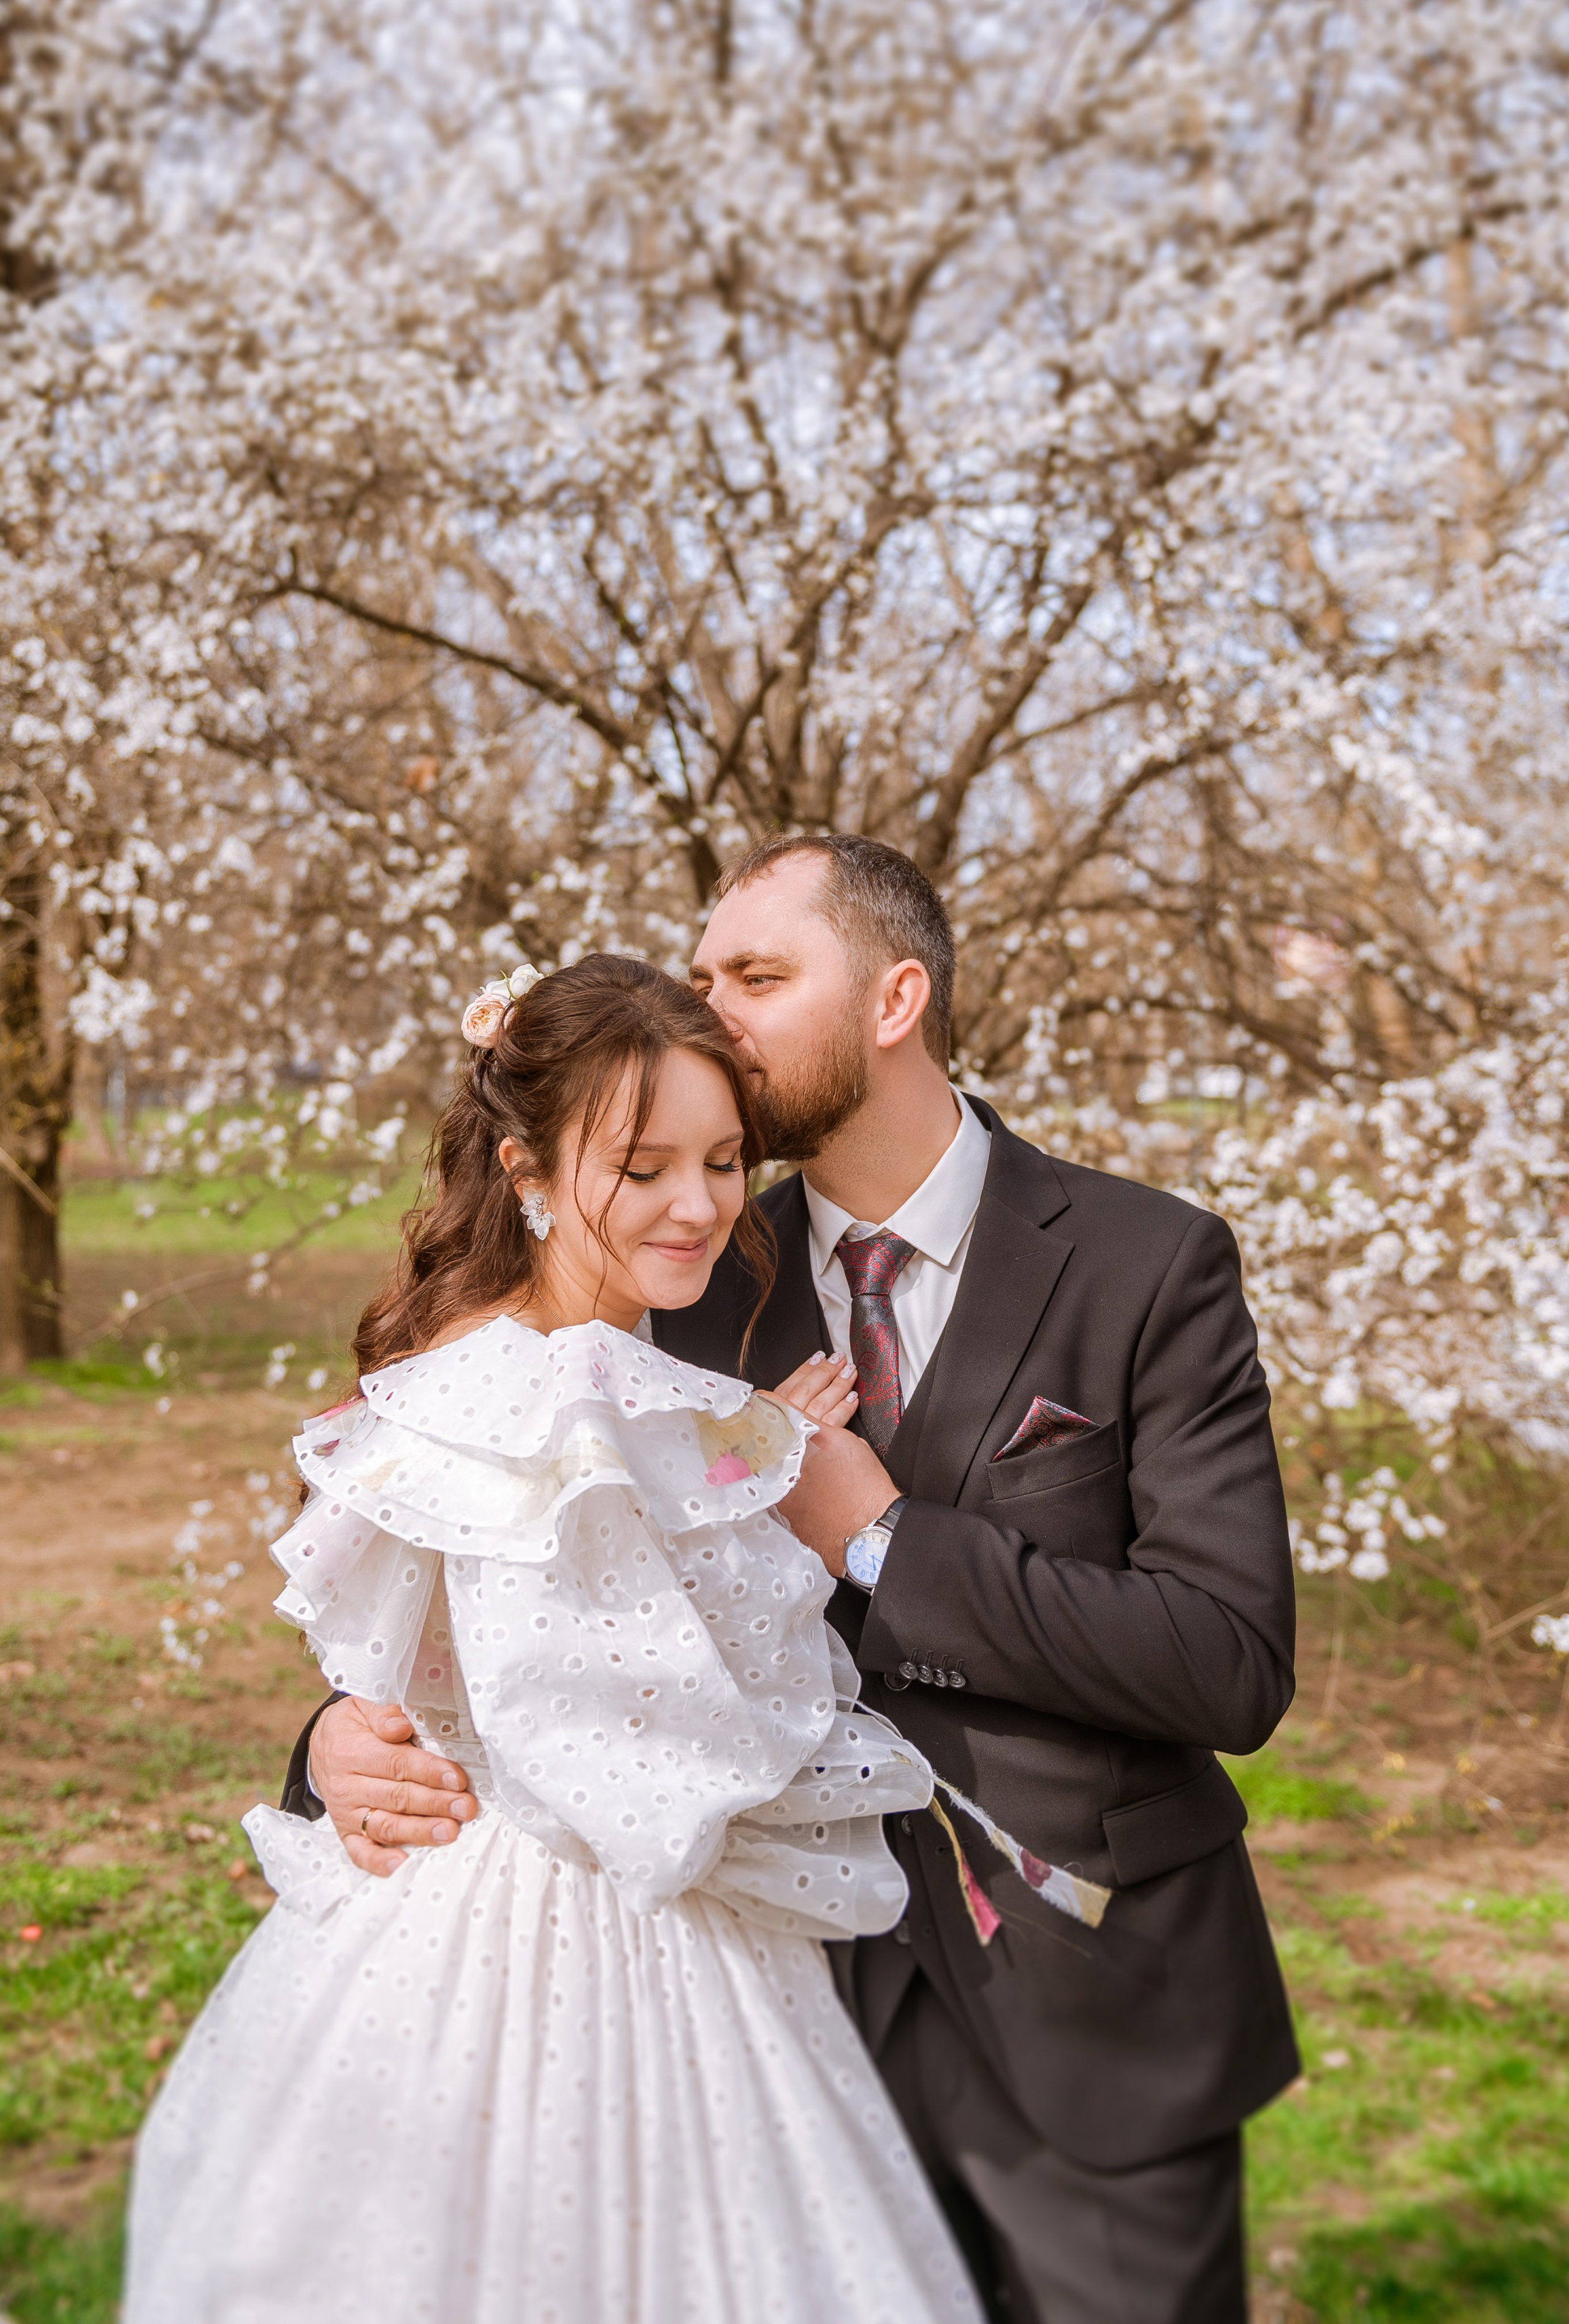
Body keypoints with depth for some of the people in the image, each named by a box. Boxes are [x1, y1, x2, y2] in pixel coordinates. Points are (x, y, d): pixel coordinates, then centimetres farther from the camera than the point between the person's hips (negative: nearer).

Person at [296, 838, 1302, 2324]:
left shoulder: (1151, 1268, -11)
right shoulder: (704, 1284, 0)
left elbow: (1235, 1667, -17)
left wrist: (879, 1542, -19)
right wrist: (353, 1740, -17)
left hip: (1093, 2023, -2)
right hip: (832, 2001, 3)